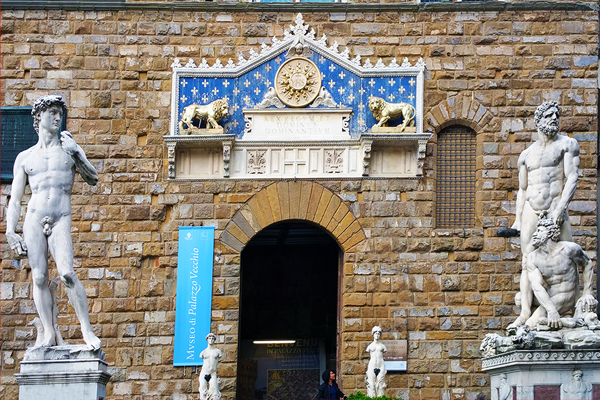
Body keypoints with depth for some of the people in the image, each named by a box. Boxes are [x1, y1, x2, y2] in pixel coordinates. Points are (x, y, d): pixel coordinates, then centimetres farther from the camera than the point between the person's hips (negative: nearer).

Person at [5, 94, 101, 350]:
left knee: (67, 274, -18)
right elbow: (14, 200, 12)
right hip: (33, 220, 1)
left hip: (61, 221, -1)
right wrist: (10, 233, 2)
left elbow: (93, 179, 8)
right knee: (39, 277, -5)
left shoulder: (68, 148, 15)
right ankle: (48, 334, 0)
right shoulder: (25, 158, 13)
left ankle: (87, 331, -12)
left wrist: (74, 153, -2)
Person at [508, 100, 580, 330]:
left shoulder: (567, 144, 4)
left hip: (555, 209, -4)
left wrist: (561, 208, -18)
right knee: (528, 262, -1)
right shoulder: (526, 154, 17)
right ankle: (525, 313, -4)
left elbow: (572, 177, -6)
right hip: (531, 211, 4)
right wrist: (518, 219, 12)